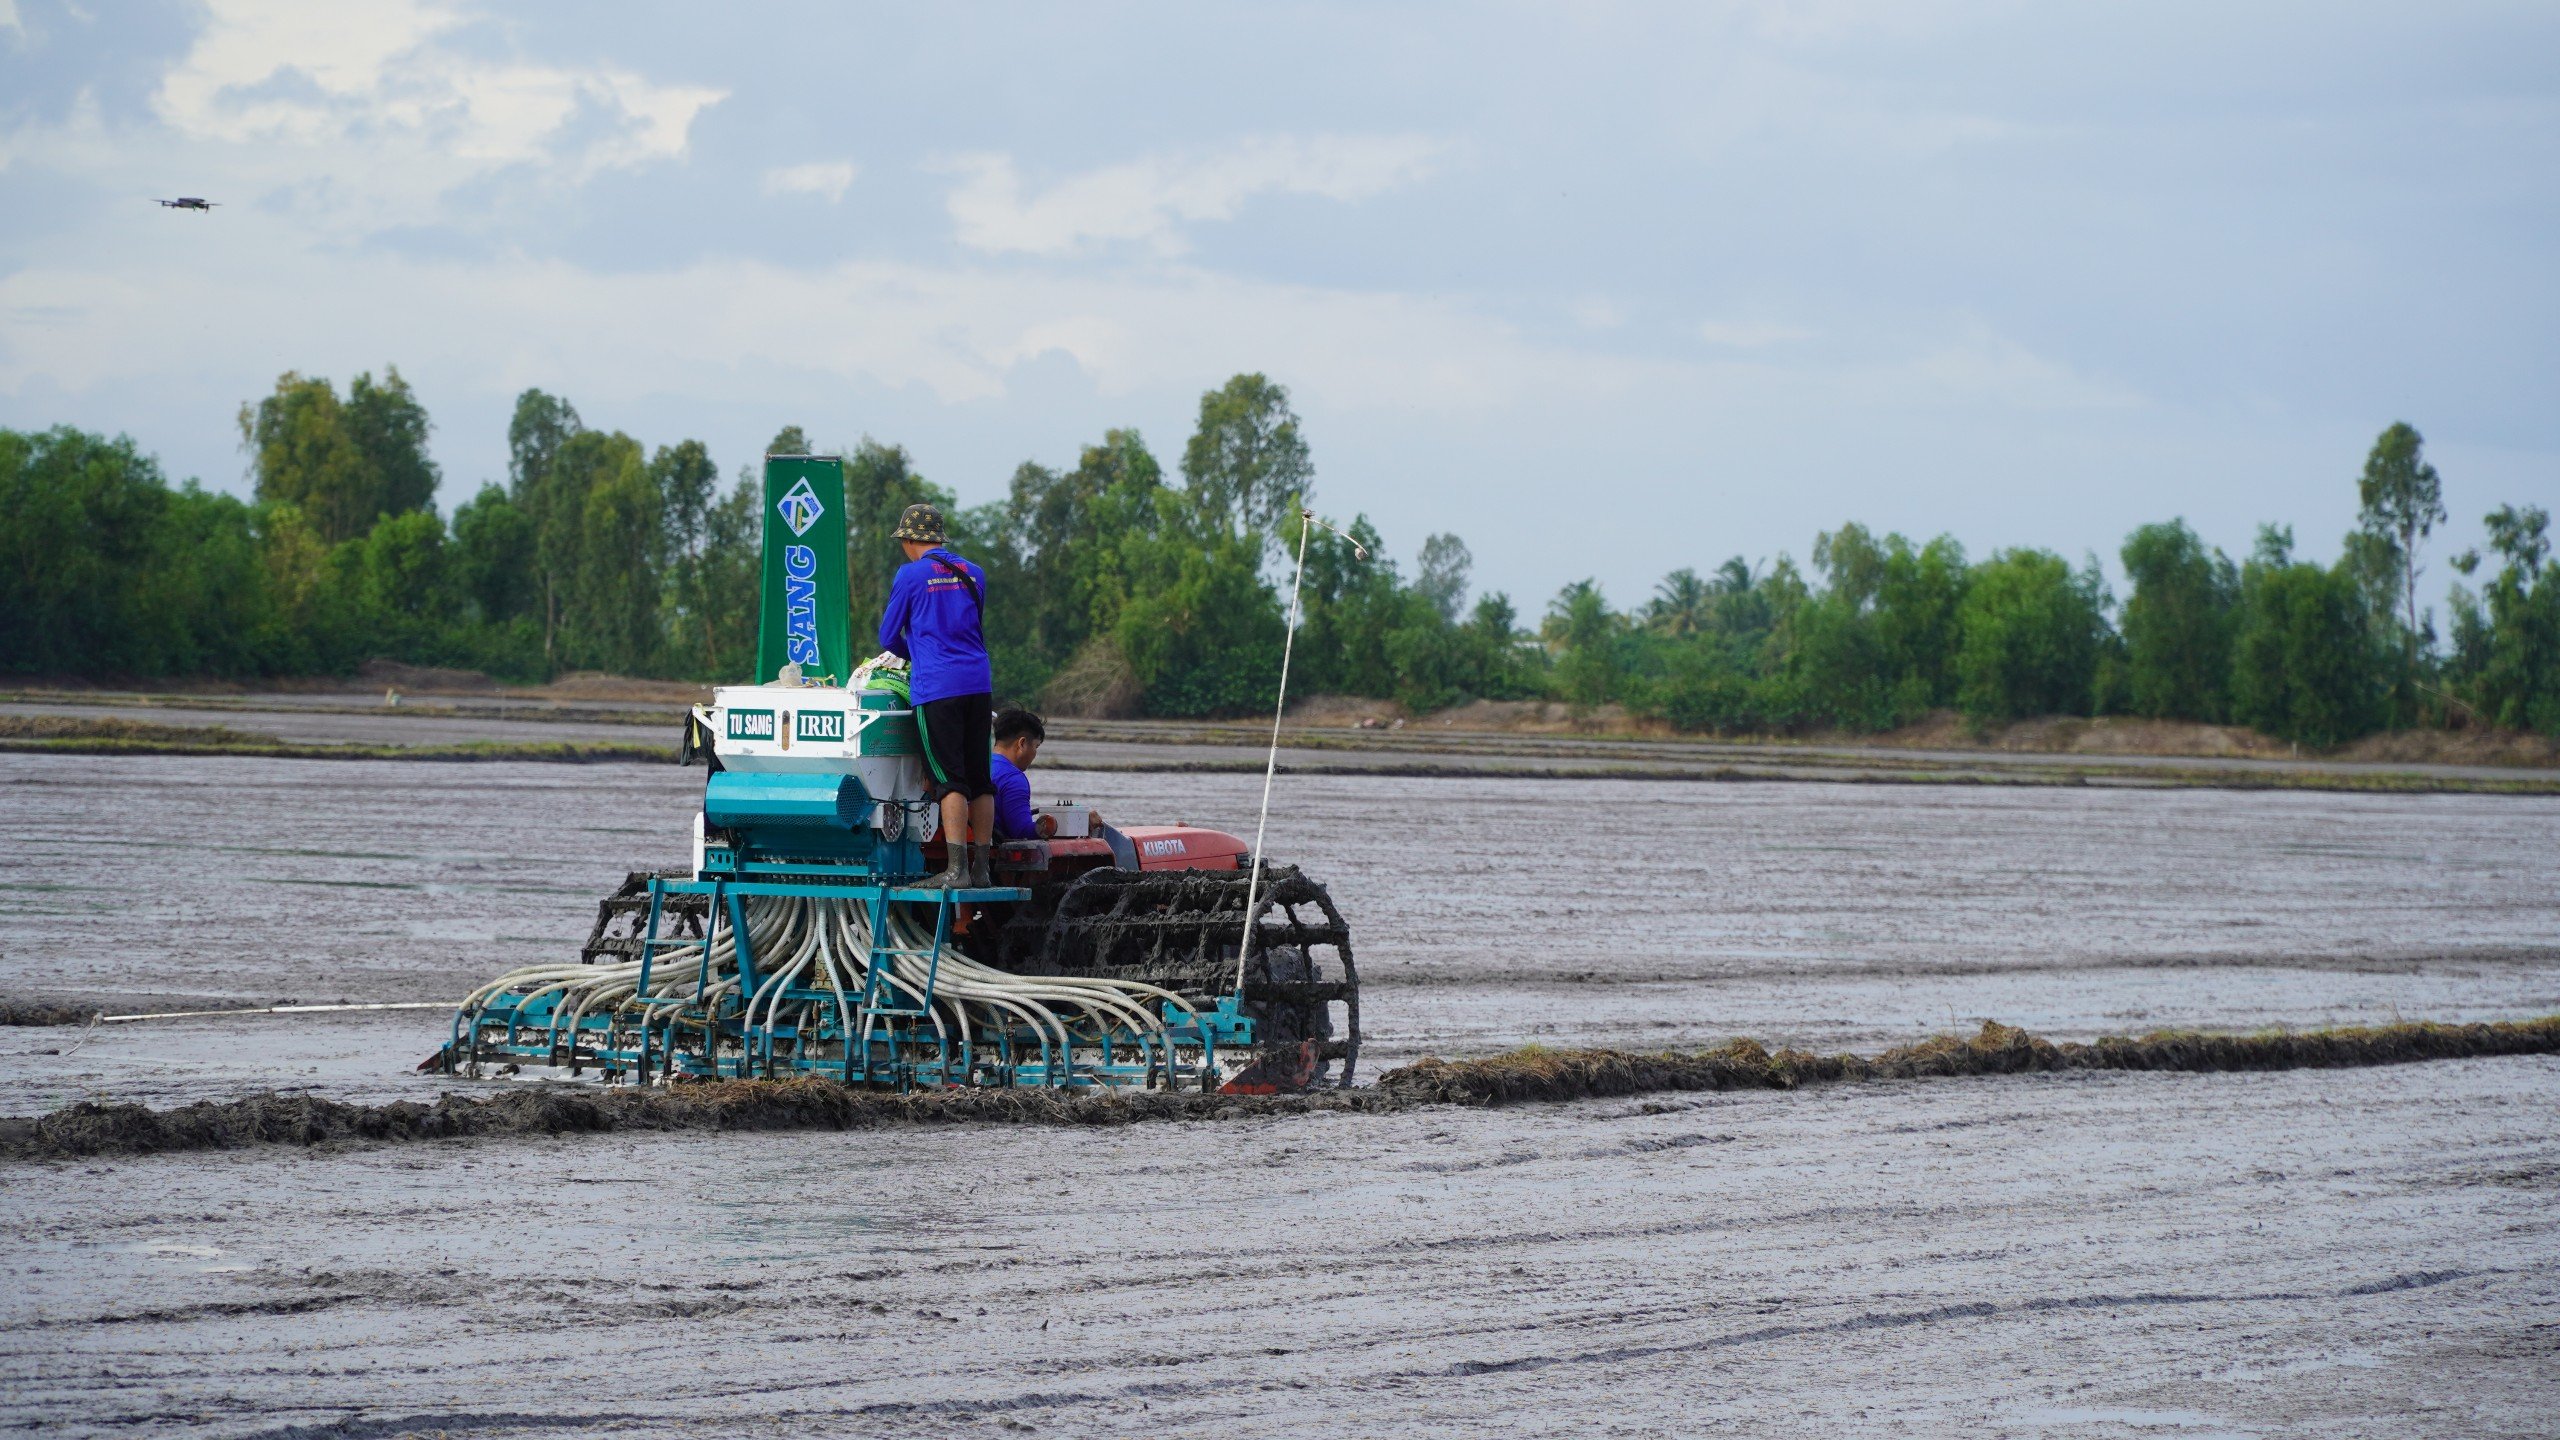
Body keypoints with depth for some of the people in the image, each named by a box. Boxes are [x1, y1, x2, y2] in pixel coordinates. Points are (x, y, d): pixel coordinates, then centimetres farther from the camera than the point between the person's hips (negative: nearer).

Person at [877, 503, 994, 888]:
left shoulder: (910, 575, -2)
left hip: (936, 686, -5)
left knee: (950, 780, -8)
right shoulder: (973, 574, 13)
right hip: (979, 682, 5)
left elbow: (889, 638, 5)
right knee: (980, 778, 8)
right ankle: (981, 867, 10)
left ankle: (956, 870, -14)